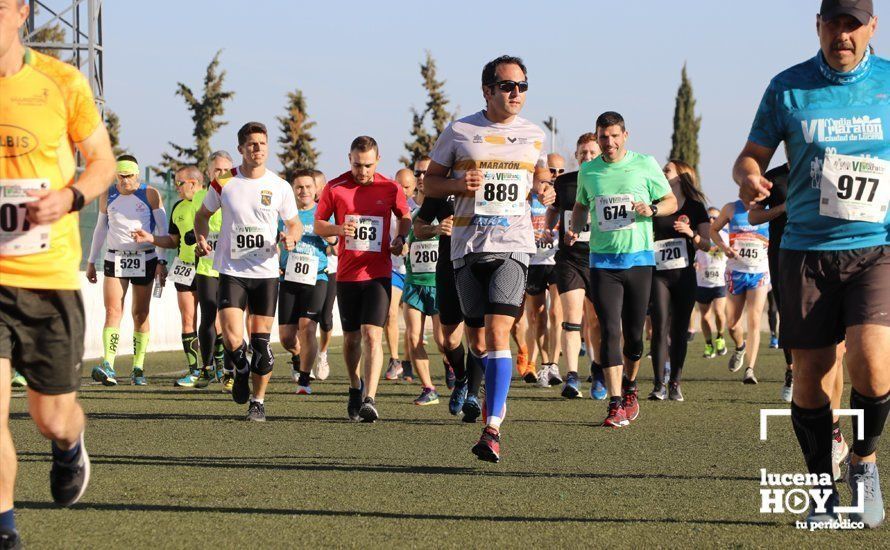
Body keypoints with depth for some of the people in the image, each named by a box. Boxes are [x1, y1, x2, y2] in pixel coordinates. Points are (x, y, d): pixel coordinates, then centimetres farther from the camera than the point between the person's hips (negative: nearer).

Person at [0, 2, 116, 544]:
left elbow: (103, 162, 7)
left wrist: (70, 196, -14)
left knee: (53, 419, 11)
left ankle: (71, 444, 49)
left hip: (50, 276, 0)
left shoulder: (62, 83, -4)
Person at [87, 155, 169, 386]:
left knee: (140, 314, 3)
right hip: (115, 259, 1)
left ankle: (138, 369, 8)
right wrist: (92, 261, 16)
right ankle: (108, 368, -23)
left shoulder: (150, 194, -2)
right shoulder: (107, 196, 7)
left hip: (144, 260, -1)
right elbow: (100, 229, 17)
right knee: (112, 311, -12)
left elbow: (162, 229, -2)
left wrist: (161, 261, -9)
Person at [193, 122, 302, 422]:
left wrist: (290, 237, -12)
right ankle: (241, 370, 21)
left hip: (266, 272, 1)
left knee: (260, 340, 2)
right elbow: (202, 214, 15)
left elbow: (295, 223, 11)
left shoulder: (280, 186, 0)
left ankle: (258, 400, 18)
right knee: (232, 340, -14)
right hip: (231, 271, -1)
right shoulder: (223, 183, -1)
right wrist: (201, 237, -4)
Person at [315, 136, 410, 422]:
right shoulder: (335, 188, -1)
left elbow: (404, 216, 18)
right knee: (351, 337, 11)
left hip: (378, 273, -2)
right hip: (347, 274, 2)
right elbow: (318, 225, 5)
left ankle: (370, 399, -21)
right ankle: (355, 387, 36)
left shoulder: (390, 189, 0)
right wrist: (338, 229, -16)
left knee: (372, 335, -15)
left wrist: (400, 238, -2)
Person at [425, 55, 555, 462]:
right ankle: (497, 397, 36)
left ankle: (492, 428, -19)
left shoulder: (534, 135, 9)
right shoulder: (459, 132, 3)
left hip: (513, 244, -1)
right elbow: (429, 182, 8)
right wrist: (459, 184, -12)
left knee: (497, 333, -16)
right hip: (468, 246, 1)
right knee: (477, 341, 7)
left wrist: (544, 190, 3)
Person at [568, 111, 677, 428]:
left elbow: (671, 202, 7)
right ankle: (616, 405, -13)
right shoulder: (588, 171, 7)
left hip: (639, 259, -1)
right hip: (603, 261, 1)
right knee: (610, 331, -11)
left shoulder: (645, 165, 0)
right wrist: (575, 228, 3)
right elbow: (581, 206, 24)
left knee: (634, 333, 6)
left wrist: (651, 209, -14)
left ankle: (630, 386, 33)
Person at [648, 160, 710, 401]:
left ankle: (675, 384, 8)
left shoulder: (695, 207, 5)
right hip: (658, 274, 0)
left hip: (685, 275, 0)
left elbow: (707, 244, 2)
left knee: (679, 331, 2)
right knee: (660, 328, -10)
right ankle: (659, 385, -9)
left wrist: (692, 234, -15)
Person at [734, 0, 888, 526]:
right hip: (807, 251, 1)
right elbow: (752, 154, 9)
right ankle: (823, 490, 17)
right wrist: (749, 177, -13)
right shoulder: (788, 87, 4)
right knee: (811, 373, 0)